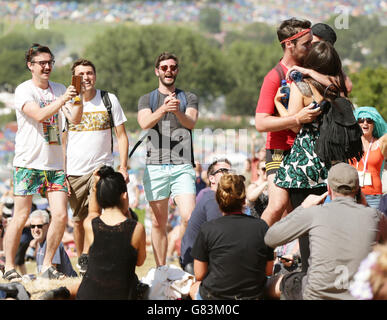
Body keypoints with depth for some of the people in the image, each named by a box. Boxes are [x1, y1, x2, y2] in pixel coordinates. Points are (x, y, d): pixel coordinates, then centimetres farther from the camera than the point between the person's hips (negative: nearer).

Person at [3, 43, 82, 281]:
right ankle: (9, 268, 7)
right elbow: (39, 114, -21)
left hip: (55, 163, 5)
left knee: (61, 215, -4)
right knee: (21, 217, -3)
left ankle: (47, 266, 8)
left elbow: (75, 119, 0)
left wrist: (79, 98, -16)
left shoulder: (59, 89, 11)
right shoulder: (24, 91, -4)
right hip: (28, 163, -5)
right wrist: (63, 100, -33)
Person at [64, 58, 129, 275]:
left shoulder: (109, 100, 2)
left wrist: (123, 167, -4)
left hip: (102, 166, -1)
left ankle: (87, 255, -15)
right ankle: (81, 262, 21)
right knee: (79, 219, 7)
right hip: (74, 171, 1)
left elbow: (121, 135, 5)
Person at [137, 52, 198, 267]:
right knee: (159, 222, 4)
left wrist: (178, 112, -28)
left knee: (189, 216, -16)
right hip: (155, 166, 1)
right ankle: (160, 269, 11)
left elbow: (191, 123, -6)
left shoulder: (189, 98, 13)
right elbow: (144, 123, -8)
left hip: (182, 166, -1)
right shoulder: (147, 100, 13)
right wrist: (163, 109, -27)